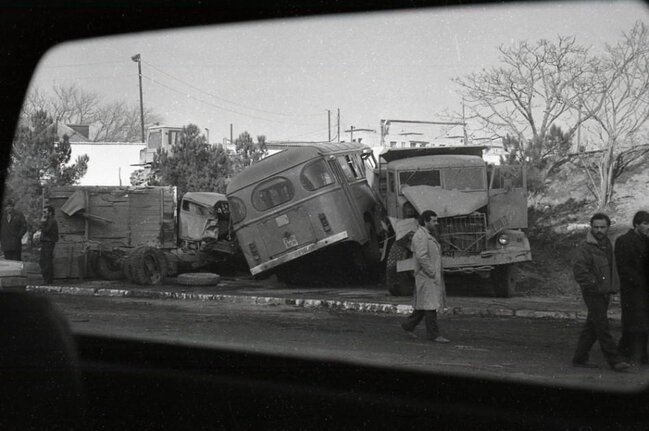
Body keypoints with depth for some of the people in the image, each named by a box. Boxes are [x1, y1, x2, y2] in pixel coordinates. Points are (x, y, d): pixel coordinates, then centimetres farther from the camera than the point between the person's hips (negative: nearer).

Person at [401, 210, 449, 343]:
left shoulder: (429, 236, 19)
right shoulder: (420, 236, -14)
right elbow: (421, 257, -22)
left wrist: (438, 274, 15)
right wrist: (432, 273, -21)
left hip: (434, 277, 10)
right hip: (426, 277, -10)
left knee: (423, 305, 14)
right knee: (430, 305, -7)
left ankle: (408, 325, 24)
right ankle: (433, 334, -5)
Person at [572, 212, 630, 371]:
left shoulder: (607, 245, 13)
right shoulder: (585, 249, -14)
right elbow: (579, 270, -23)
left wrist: (614, 286, 16)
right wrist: (594, 285, -19)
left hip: (605, 293, 8)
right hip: (593, 294, -8)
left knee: (591, 328, 11)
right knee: (603, 328, -7)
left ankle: (579, 358, 18)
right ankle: (614, 360, -6)